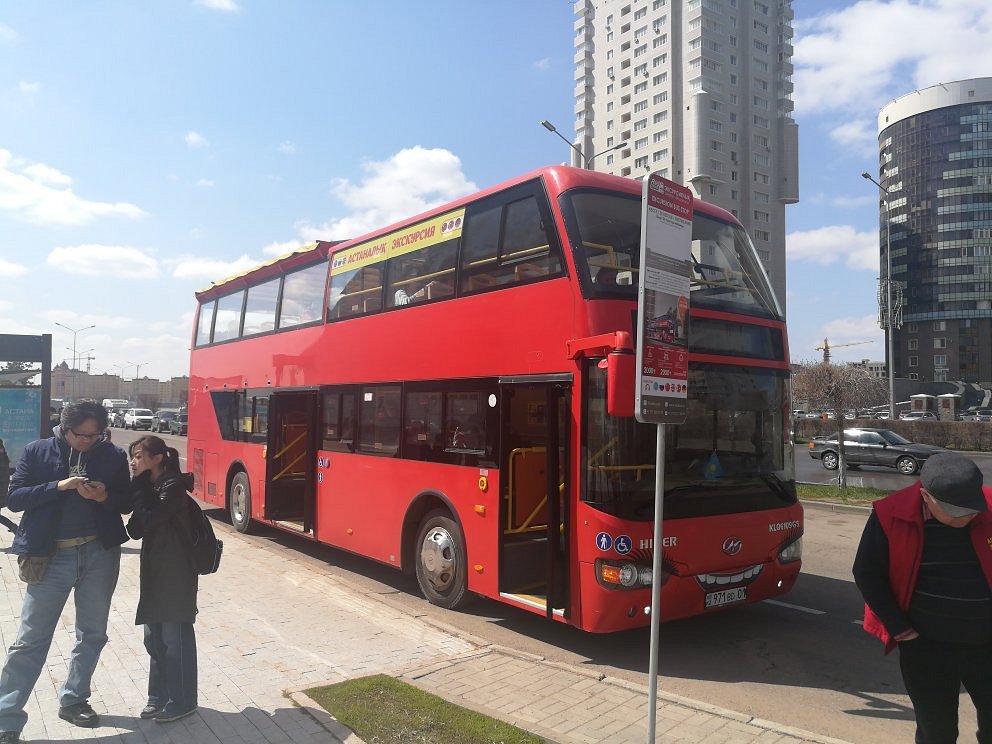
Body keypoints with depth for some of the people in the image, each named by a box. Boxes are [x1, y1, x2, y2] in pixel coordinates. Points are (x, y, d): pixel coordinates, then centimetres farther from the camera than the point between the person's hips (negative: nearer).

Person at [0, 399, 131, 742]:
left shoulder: (113, 455, 1)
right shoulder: (37, 451, -1)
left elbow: (126, 502, 5)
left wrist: (104, 497, -17)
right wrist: (57, 486, -19)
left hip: (100, 554, 2)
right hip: (51, 556, -2)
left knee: (92, 633, 13)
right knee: (30, 640, 2)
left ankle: (72, 700, 31)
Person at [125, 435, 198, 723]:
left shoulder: (173, 486, -14)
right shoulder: (149, 486, 11)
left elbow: (147, 520, -23)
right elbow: (136, 529, 2)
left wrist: (139, 485, -14)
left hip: (175, 572, -9)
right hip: (154, 569, 9)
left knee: (175, 637, 1)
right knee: (154, 636, 16)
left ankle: (182, 702, 13)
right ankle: (160, 695, 30)